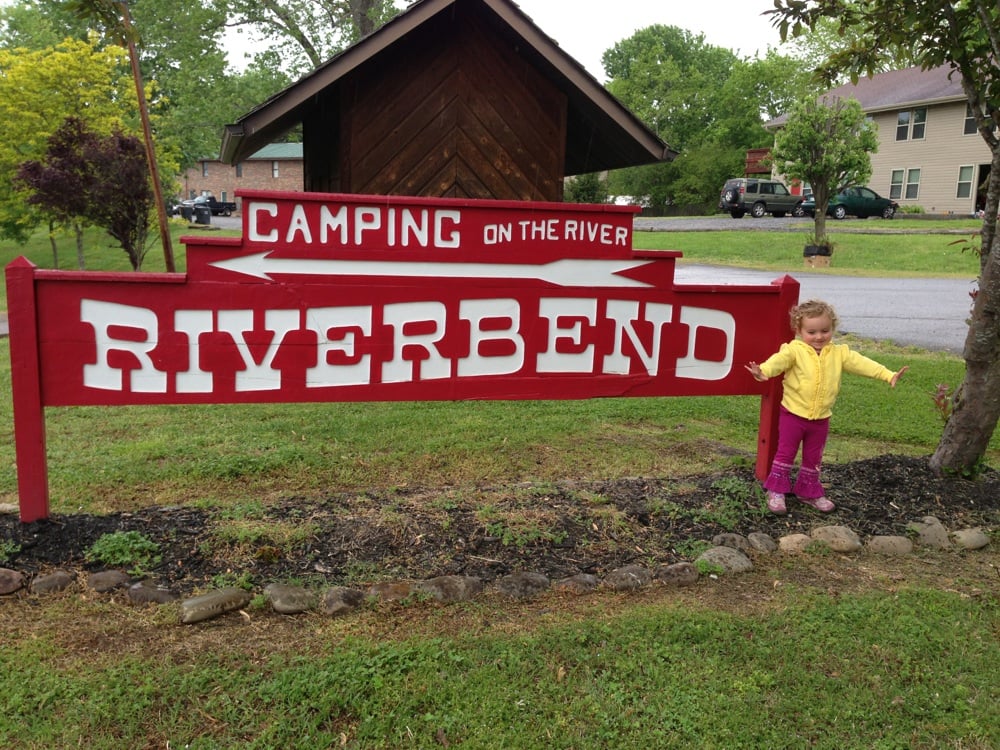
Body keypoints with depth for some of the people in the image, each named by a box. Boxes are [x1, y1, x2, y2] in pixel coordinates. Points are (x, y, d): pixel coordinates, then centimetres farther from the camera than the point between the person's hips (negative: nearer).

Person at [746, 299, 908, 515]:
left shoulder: (839, 353, 1)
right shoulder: (794, 350, -13)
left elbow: (861, 363, -3)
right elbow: (779, 360, -31)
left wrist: (889, 375, -12)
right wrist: (763, 370, -52)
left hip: (821, 418, 4)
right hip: (793, 414, -4)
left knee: (813, 458, 17)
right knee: (785, 453, 5)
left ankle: (808, 492, 32)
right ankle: (776, 491, 15)